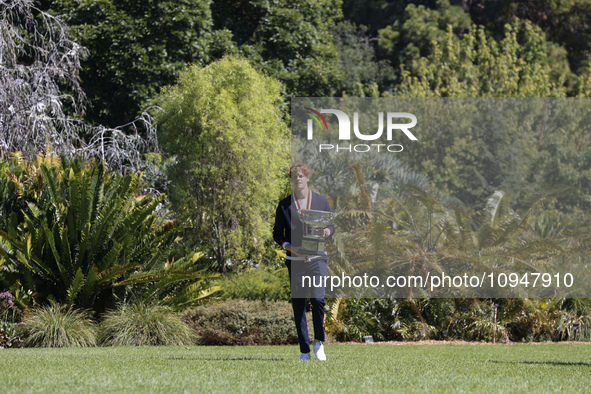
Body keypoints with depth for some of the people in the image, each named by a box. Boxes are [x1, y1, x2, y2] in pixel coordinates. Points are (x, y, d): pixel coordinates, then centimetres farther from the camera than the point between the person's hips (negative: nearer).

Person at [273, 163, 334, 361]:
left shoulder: (321, 201, 8)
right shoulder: (284, 205, 7)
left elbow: (332, 226, 12)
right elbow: (277, 233, 8)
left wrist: (327, 231, -12)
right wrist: (289, 246, -10)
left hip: (317, 258, -1)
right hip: (295, 261, 1)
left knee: (317, 299, -16)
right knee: (298, 304, -1)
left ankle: (318, 343, 3)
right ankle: (304, 350, 5)